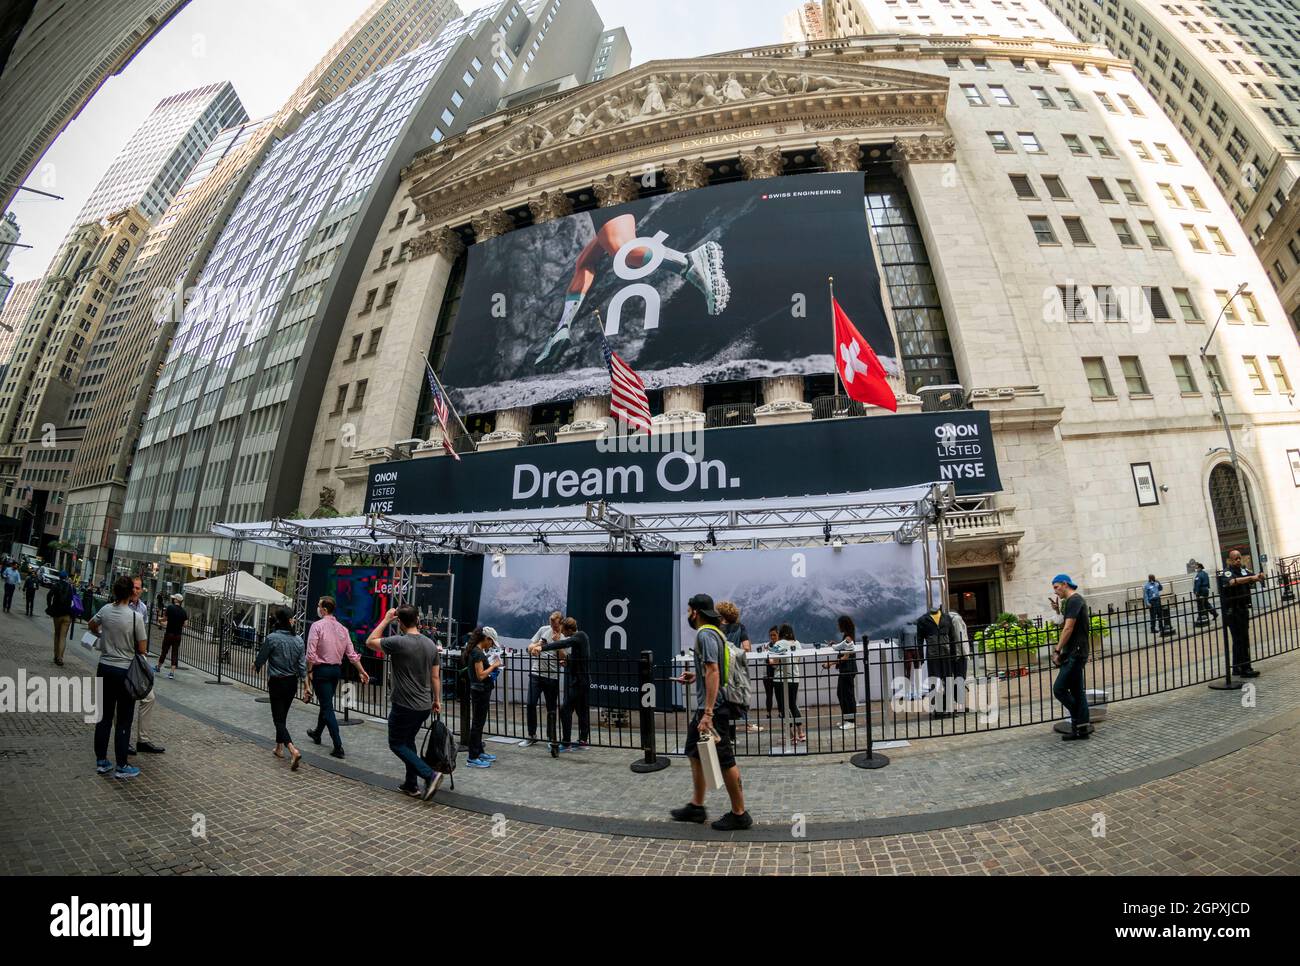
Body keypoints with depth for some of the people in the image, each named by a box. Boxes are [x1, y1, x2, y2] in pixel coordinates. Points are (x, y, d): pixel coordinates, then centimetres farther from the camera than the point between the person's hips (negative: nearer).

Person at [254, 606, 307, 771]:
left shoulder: (271, 638, -16)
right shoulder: (298, 640, -5)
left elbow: (261, 659, -3)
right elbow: (302, 666, -2)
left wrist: (254, 666, 20)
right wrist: (306, 686, 9)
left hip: (277, 683, -4)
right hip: (292, 683, 4)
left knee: (278, 719, -2)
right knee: (283, 716, 22)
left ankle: (293, 751, -18)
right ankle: (279, 748, 35)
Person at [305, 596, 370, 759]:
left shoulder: (317, 625, -12)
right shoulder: (342, 628, 6)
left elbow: (311, 653, -16)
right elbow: (351, 653, 6)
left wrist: (309, 672, -6)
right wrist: (362, 671, 10)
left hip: (321, 669, -6)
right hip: (337, 670, 7)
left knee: (327, 707, -5)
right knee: (326, 703, 24)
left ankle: (338, 746, -9)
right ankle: (317, 733, 46)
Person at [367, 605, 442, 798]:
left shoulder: (398, 642, -18)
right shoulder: (431, 644, 1)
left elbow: (370, 642, -1)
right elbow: (435, 676, 7)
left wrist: (386, 620, 2)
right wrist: (437, 700, 17)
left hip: (404, 706, -6)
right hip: (424, 706, 6)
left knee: (396, 744, 9)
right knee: (408, 741, 23)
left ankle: (429, 775, -5)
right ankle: (411, 785, 25)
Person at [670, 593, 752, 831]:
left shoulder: (705, 635, -18)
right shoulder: (712, 632, 13)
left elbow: (713, 672, -26)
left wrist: (708, 713, -28)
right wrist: (696, 676, 19)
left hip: (712, 707, -11)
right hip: (704, 706, 11)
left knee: (724, 760, 1)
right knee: (695, 753, 17)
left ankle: (739, 814, 14)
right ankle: (696, 806, 28)